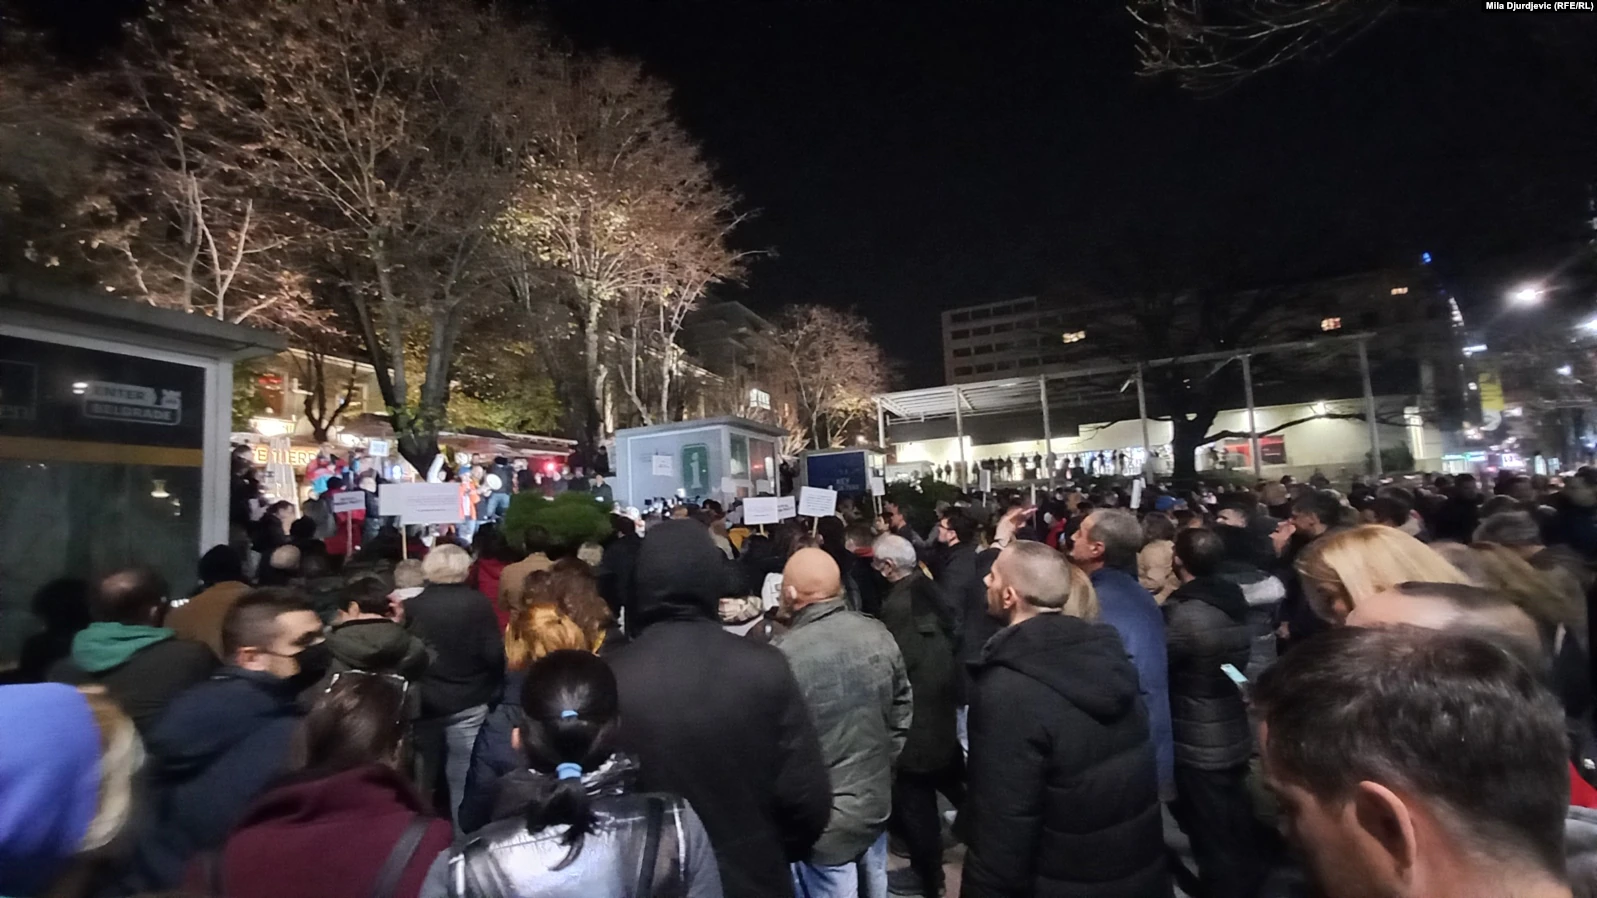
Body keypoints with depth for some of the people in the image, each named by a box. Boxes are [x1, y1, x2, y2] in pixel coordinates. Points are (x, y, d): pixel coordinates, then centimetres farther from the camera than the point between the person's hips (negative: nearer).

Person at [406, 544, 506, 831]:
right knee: (464, 779, 8)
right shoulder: (479, 603, -14)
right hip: (468, 704, -3)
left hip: (423, 704, 3)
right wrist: (492, 689, 3)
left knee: (422, 778, 21)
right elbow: (495, 654, -14)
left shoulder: (412, 605, -6)